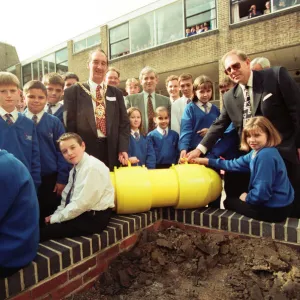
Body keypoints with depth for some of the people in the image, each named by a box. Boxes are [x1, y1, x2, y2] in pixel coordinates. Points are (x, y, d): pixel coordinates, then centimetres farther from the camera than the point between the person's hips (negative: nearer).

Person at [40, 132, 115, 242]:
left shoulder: (92, 167, -21)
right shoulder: (75, 168, 9)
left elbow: (82, 203, -23)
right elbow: (67, 198, 12)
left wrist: (55, 219, -12)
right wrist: (55, 215, -3)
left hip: (95, 217, -8)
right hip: (81, 212, 8)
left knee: (42, 232, -14)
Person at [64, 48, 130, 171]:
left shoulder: (116, 93, 12)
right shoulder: (73, 92, 3)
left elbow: (124, 123, 8)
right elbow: (69, 124, -1)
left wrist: (123, 149, -4)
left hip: (112, 153, 3)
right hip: (84, 152, -2)